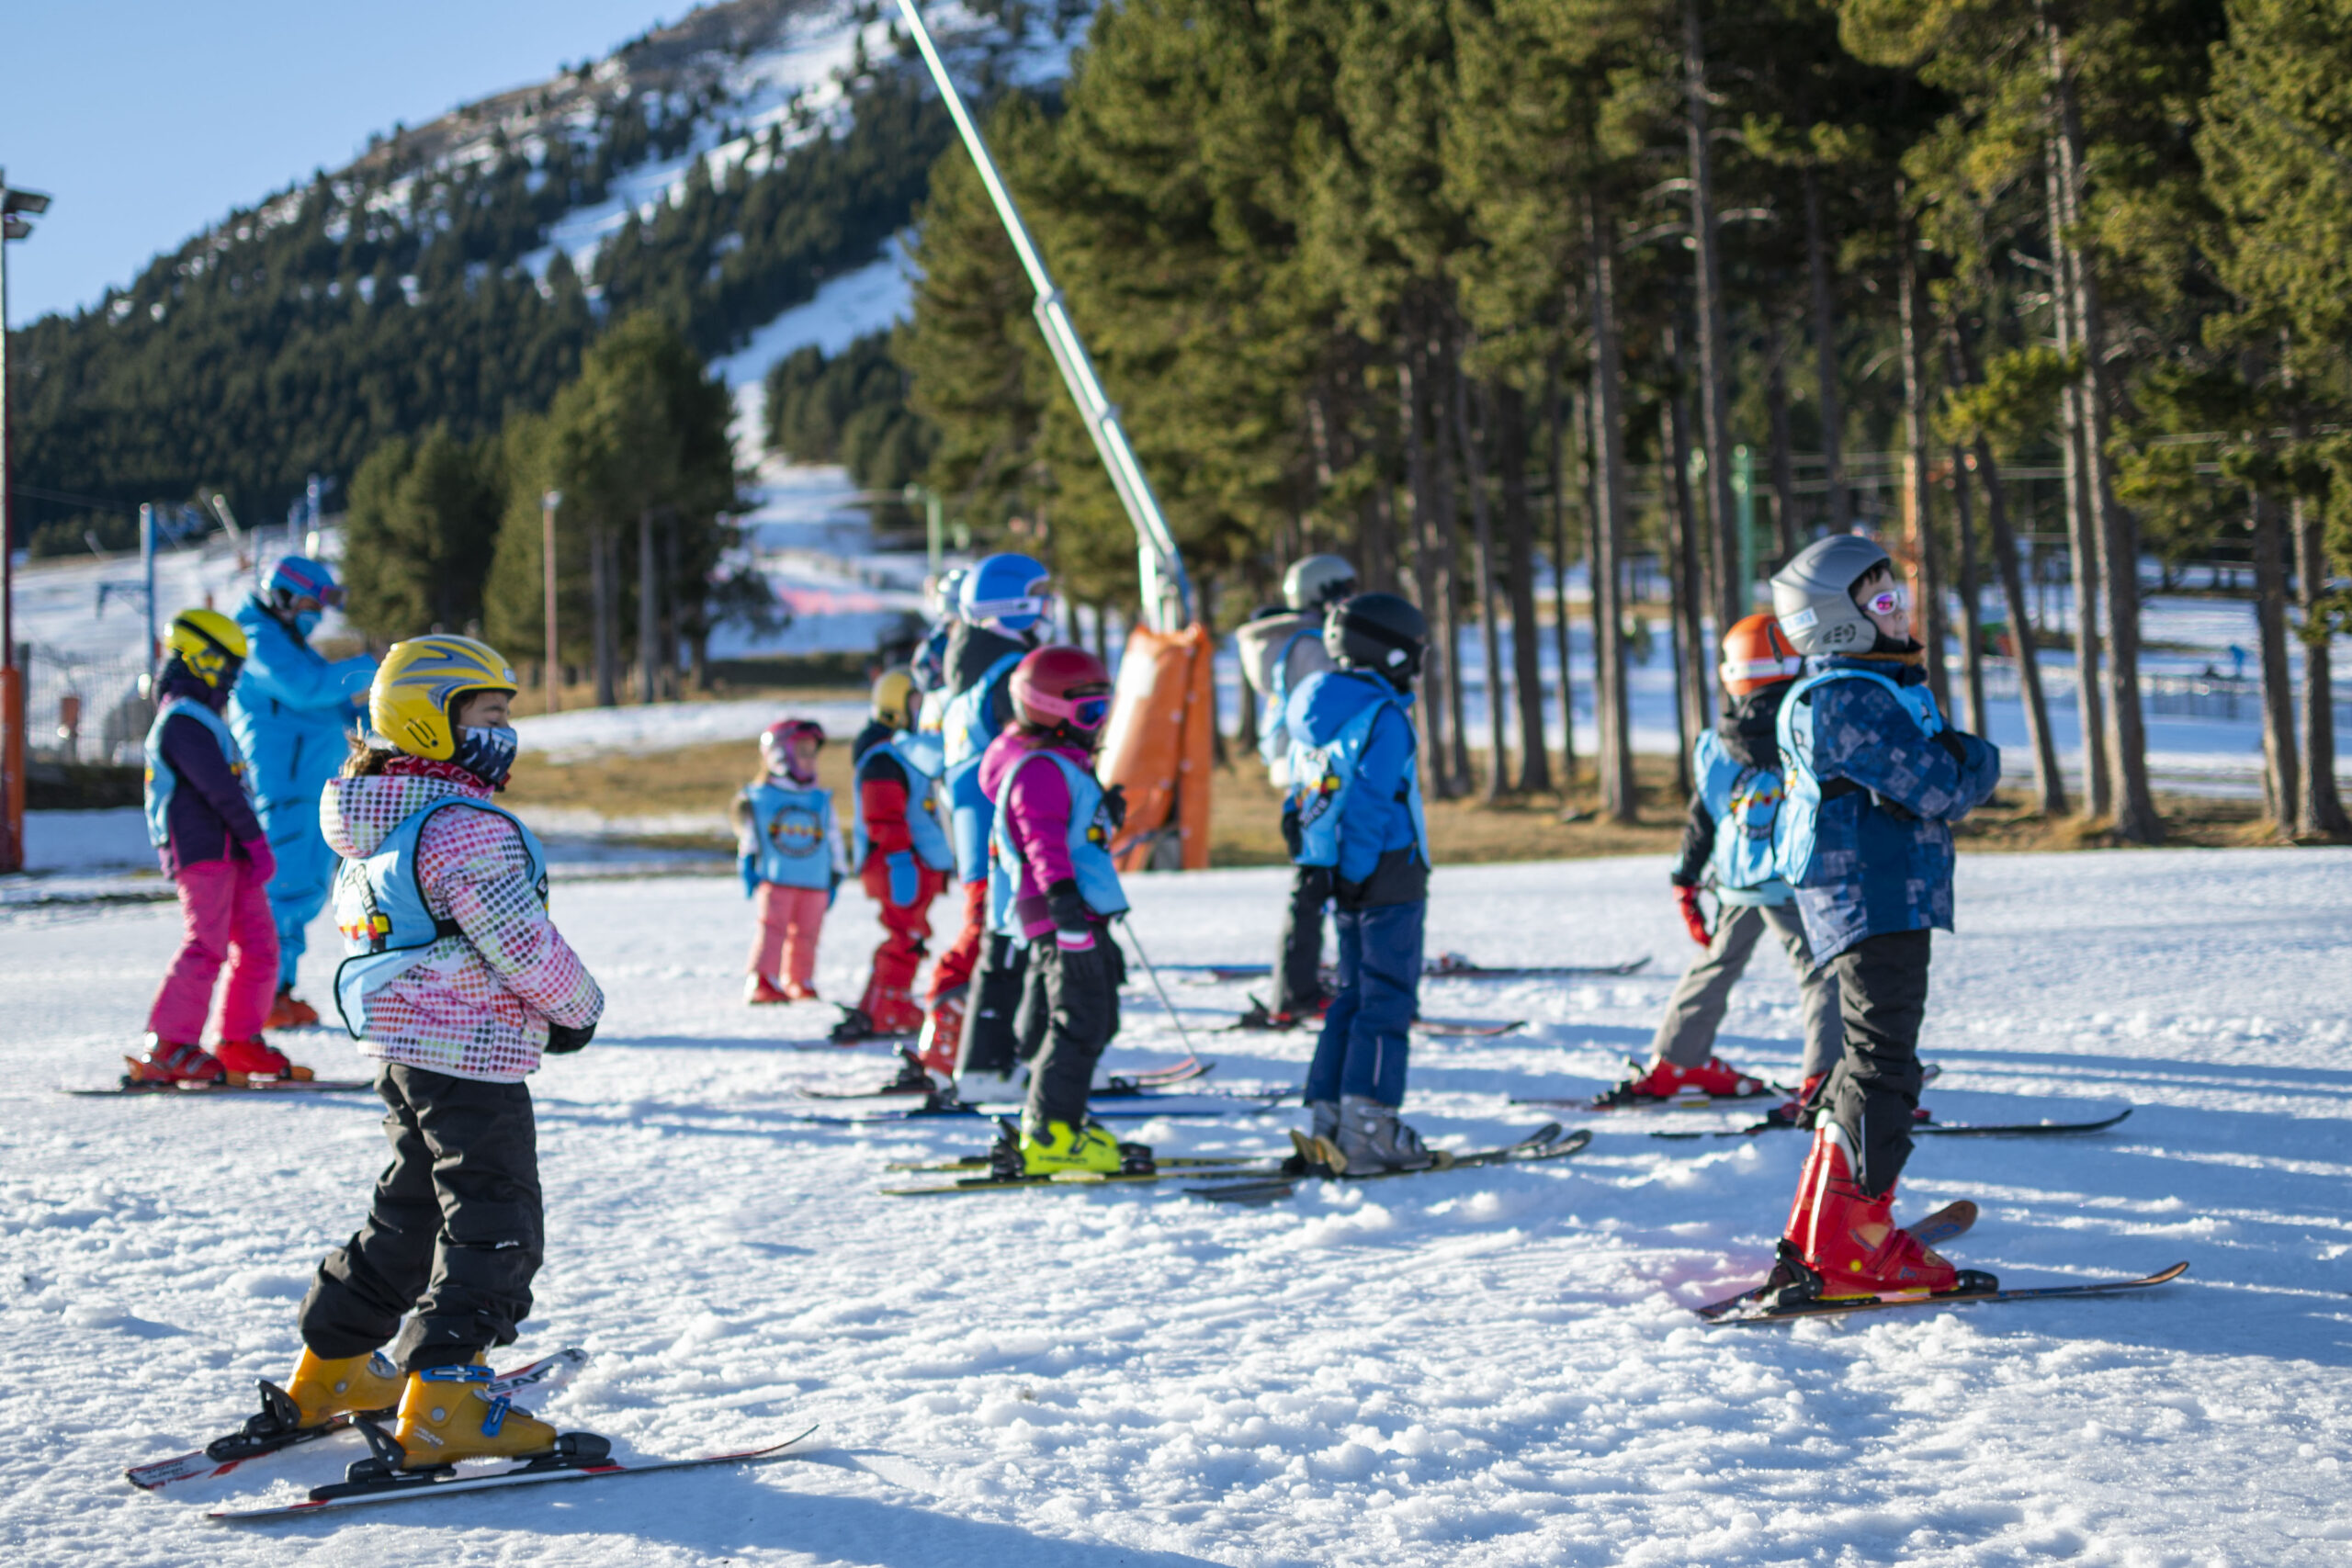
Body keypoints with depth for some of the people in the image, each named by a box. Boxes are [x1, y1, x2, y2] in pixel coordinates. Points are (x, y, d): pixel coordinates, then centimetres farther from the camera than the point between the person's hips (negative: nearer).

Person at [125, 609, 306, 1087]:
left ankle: (240, 1043, 14)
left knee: (259, 945, 8)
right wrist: (257, 841, -15)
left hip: (228, 852, 10)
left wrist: (250, 844, 18)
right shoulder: (182, 720, -11)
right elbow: (220, 789, -17)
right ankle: (166, 1050, -12)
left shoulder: (199, 720, 24)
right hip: (201, 851, -10)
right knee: (207, 946, -14)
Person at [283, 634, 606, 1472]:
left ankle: (331, 1368, 30)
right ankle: (443, 1404, -8)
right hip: (472, 1059, -10)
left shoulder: (374, 828, 12)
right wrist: (579, 1007, -4)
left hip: (402, 1049, 10)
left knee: (412, 1209, 21)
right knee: (495, 1227, -5)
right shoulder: (464, 828, -19)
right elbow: (523, 944, -21)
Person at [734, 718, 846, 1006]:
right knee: (772, 928, -13)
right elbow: (748, 835, 8)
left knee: (806, 934, 4)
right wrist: (748, 867, 3)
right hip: (775, 878, -3)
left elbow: (833, 839, 17)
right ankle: (761, 983, -15)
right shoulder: (759, 797, 4)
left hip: (815, 883, 3)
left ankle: (799, 983, 16)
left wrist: (834, 878, 14)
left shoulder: (821, 799, 13)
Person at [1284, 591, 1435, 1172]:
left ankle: (1328, 1115, 15)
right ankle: (1368, 1129, -6)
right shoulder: (1383, 716, -14)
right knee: (1388, 1000, -4)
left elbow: (1300, 800, 14)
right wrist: (1354, 875, -16)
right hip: (1388, 877, -8)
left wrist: (1315, 874, 16)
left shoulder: (1316, 709, 12)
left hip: (1345, 878, 9)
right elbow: (1369, 804, -20)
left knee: (1354, 994, 16)